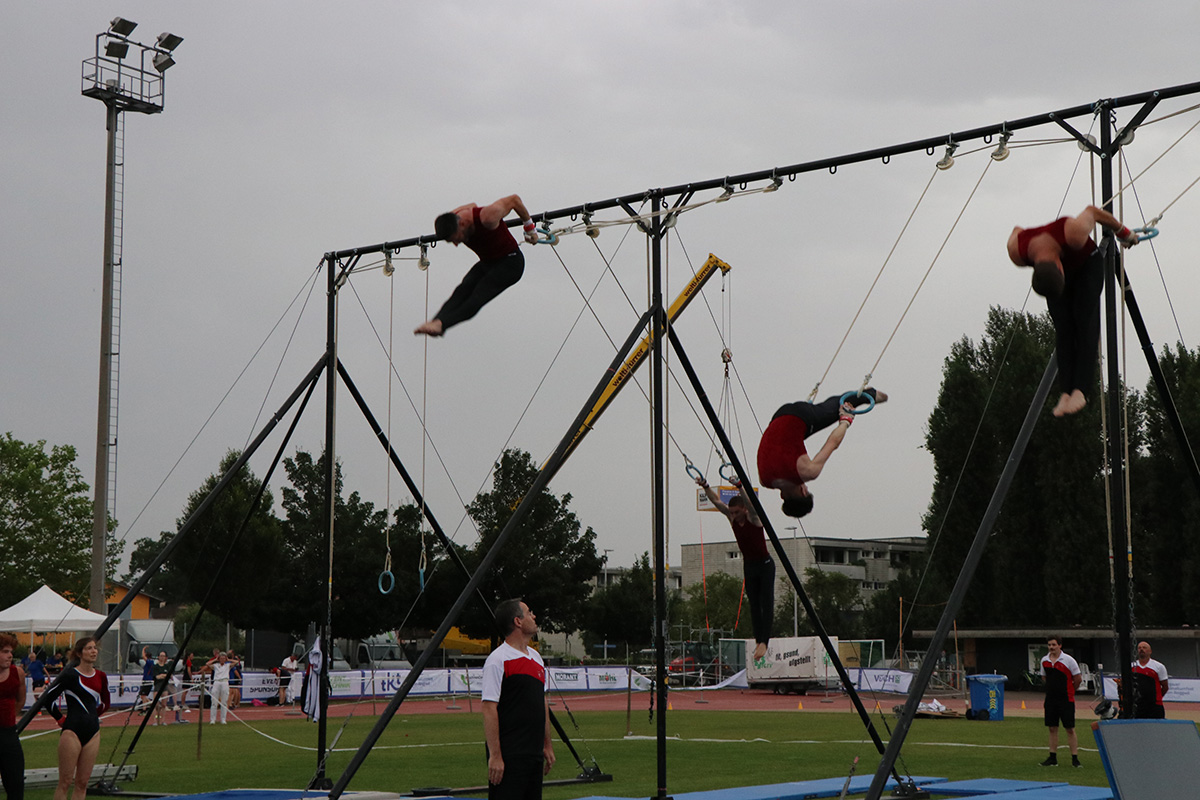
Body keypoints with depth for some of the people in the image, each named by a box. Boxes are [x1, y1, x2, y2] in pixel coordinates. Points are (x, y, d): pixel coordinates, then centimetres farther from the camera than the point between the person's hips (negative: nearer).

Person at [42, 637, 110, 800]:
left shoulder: (101, 677, 7)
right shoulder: (70, 675, -9)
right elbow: (48, 698, -3)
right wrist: (60, 718, 2)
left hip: (92, 731, 5)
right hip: (72, 731, -5)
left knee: (82, 782, 7)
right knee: (65, 782, -4)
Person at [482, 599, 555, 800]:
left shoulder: (535, 657, 15)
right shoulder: (498, 660, -12)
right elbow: (489, 710, -16)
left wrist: (547, 745, 19)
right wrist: (495, 755, -19)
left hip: (534, 754, 8)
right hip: (509, 757, -8)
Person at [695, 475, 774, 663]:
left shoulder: (753, 517, -16)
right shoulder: (732, 518, -1)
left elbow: (749, 502, -35)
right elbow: (716, 501, -10)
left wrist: (740, 486, -51)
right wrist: (705, 486, -25)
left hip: (765, 564, -6)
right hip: (748, 565, 6)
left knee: (766, 603, -10)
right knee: (754, 605, 4)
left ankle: (764, 641, -17)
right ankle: (758, 640, 5)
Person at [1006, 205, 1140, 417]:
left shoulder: (1074, 233, -45)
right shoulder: (1018, 252, -33)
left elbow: (1092, 211, -22)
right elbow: (1017, 231, -8)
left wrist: (1123, 232, -7)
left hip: (1087, 264, -2)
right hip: (1061, 266, 3)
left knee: (1084, 319, -19)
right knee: (1063, 326, -14)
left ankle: (1080, 390, -26)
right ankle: (1066, 391, -19)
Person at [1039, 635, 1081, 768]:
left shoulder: (1068, 660, -8)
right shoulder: (1044, 660, 6)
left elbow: (1078, 679, -1)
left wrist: (1069, 691, 7)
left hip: (1066, 700, -4)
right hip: (1050, 699, 4)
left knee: (1070, 729, -4)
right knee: (1052, 728, 6)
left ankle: (1075, 759, 0)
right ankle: (1053, 758, 12)